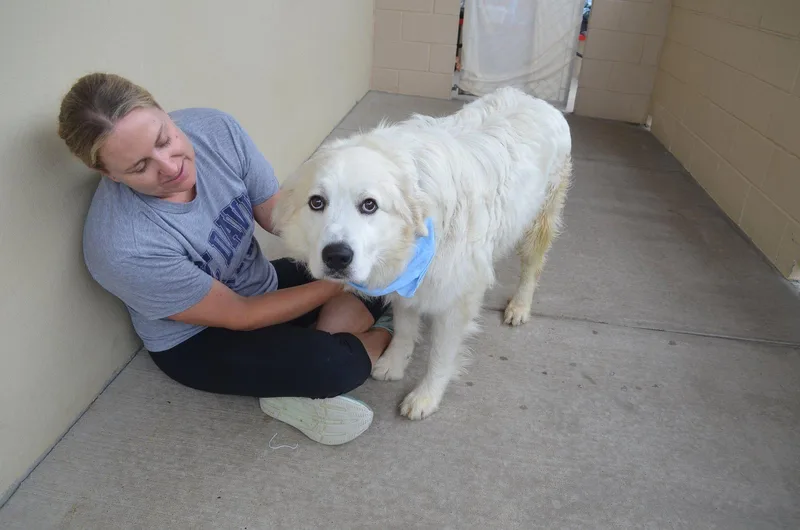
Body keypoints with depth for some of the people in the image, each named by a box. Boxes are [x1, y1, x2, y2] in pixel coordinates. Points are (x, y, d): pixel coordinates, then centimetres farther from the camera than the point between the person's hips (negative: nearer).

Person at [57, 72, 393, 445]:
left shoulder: (215, 128, -21)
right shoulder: (124, 248, -34)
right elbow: (238, 316, -23)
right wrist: (338, 282, -23)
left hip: (263, 280, 7)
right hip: (198, 342, -6)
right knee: (339, 366, -28)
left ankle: (297, 390, -4)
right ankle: (379, 335, 5)